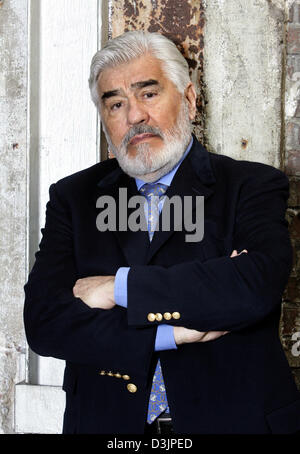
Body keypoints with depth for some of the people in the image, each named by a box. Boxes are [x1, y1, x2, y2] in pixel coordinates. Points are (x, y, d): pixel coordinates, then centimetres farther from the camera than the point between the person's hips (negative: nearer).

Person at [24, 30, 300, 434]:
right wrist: (169, 333, -16)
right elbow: (43, 323, -6)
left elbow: (257, 285, -21)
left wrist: (121, 286, -15)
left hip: (233, 419, -1)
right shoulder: (74, 197, 4)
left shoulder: (254, 186, -3)